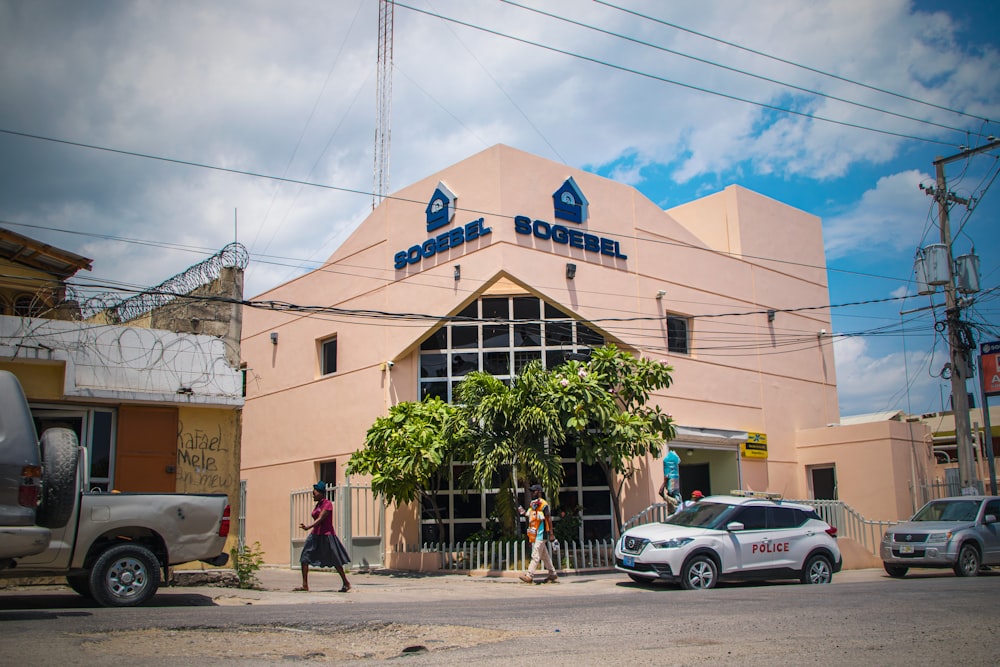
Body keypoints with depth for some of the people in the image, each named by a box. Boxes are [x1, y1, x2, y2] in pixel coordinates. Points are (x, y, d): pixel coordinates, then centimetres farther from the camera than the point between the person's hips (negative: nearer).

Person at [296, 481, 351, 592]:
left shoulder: (327, 504, -13)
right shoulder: (318, 504, 13)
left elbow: (320, 519, -23)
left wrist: (308, 527, -34)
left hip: (326, 535, -8)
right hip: (316, 535, 8)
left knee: (335, 562, 0)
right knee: (305, 558, -3)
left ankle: (346, 583, 14)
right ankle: (305, 585, 0)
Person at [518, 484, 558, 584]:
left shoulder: (543, 505, -12)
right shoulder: (532, 505, 14)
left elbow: (549, 519, -12)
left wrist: (551, 533, -14)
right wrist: (524, 513, 8)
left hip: (541, 534, -9)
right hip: (534, 534, 9)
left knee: (535, 555, -10)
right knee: (544, 555, 14)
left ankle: (529, 576, -13)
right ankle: (553, 574, 23)